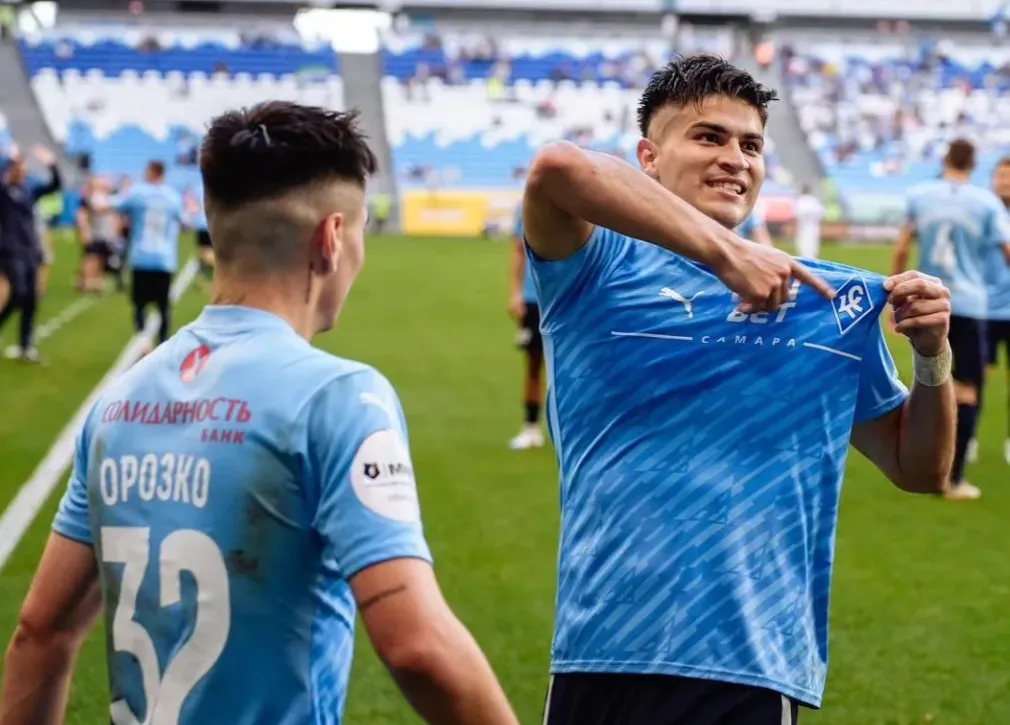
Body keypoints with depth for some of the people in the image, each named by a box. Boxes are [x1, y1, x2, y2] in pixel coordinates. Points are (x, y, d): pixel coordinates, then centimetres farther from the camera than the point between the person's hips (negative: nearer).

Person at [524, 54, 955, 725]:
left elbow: (919, 469, 18)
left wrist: (933, 355, 0)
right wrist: (724, 252, -27)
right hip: (606, 658, -2)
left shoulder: (833, 300, 12)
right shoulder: (597, 272, 0)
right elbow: (557, 166, -23)